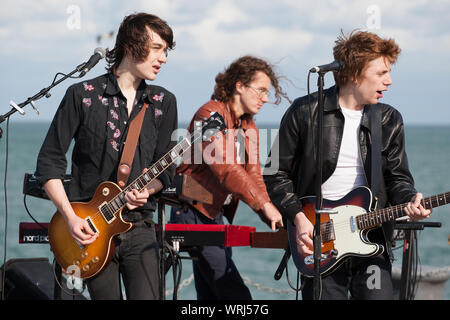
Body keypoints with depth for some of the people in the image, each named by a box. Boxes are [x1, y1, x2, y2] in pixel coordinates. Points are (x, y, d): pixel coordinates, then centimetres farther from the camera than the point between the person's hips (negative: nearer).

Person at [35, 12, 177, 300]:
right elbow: (49, 162, -2)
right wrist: (70, 217, -11)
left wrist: (147, 189, -11)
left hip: (139, 225, 2)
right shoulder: (83, 96, -3)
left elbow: (166, 168, 11)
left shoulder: (163, 102, 8)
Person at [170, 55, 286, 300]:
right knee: (236, 295, -15)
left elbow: (253, 175, 9)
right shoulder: (210, 114, -13)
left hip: (217, 216, 9)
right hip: (194, 214, -9)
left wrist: (272, 219, -7)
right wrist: (265, 205, -30)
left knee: (212, 294, 7)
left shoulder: (249, 128, 15)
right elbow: (225, 167, -25)